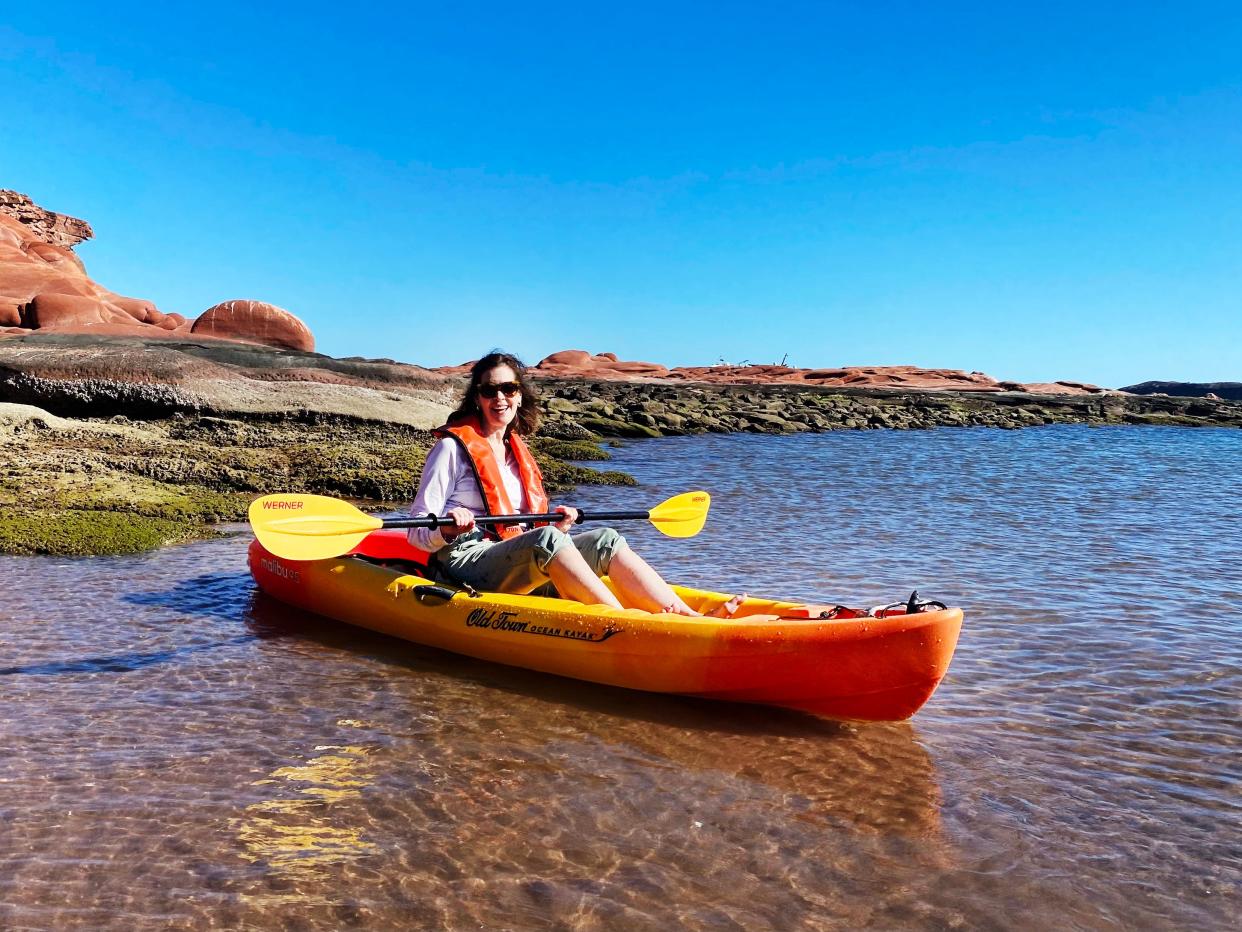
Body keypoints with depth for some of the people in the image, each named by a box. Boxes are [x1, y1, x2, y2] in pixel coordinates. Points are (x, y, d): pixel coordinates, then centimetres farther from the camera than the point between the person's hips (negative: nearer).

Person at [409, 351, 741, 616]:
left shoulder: (518, 451, 19)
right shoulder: (453, 447, -2)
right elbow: (418, 533, -4)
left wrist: (554, 525, 4)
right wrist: (447, 529, -26)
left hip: (519, 567, 7)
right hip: (464, 563, -6)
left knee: (604, 540, -15)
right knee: (546, 538, -35)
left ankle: (690, 619, -29)